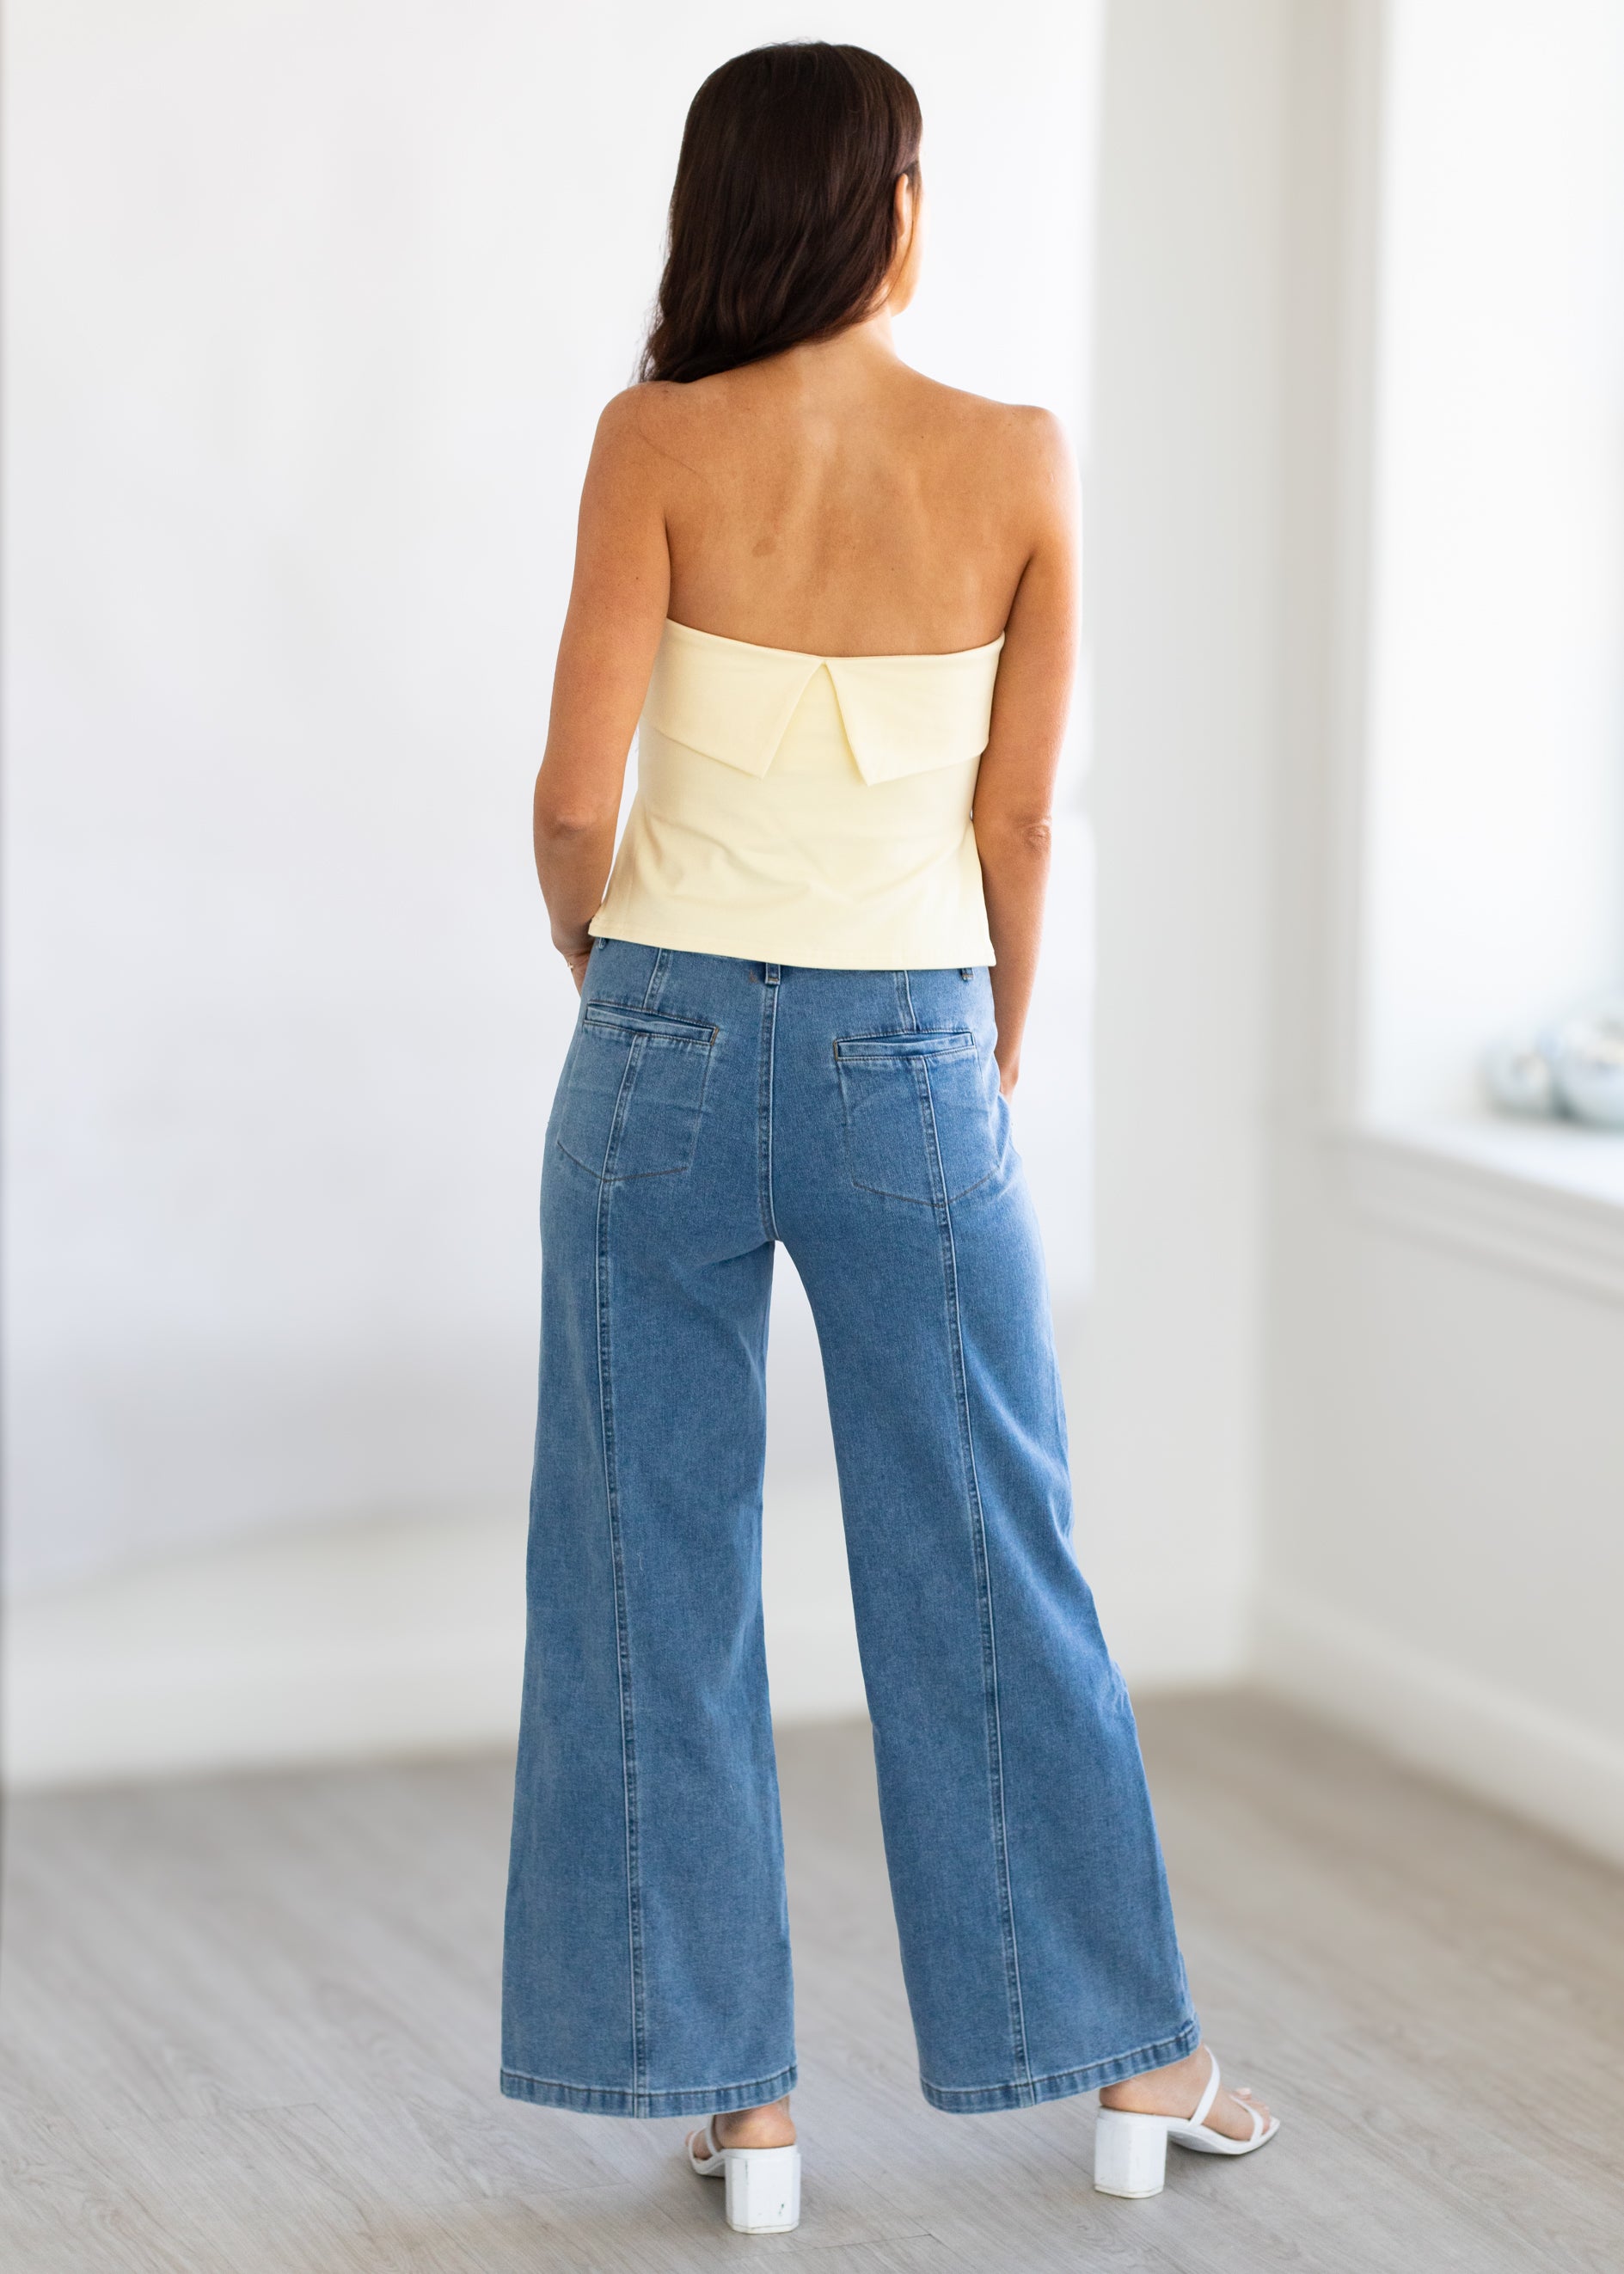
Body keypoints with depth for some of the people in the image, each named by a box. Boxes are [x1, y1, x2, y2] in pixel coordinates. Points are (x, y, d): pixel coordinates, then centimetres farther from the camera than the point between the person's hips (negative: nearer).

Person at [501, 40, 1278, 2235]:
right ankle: (1127, 2058, 22)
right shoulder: (1019, 462, -5)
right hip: (905, 1060, 1)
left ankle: (732, 2088, 14)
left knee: (658, 1571, 9)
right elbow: (1018, 816, 0)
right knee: (986, 1566, 12)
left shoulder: (658, 443, -8)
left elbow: (575, 794, -9)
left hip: (669, 1050, 0)